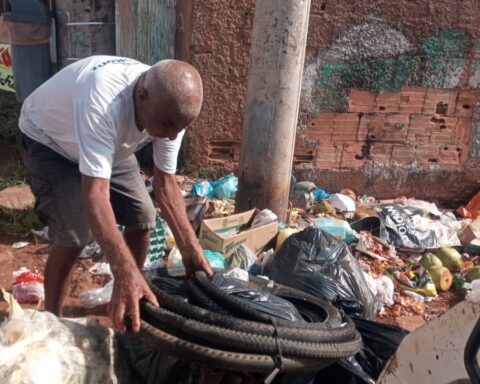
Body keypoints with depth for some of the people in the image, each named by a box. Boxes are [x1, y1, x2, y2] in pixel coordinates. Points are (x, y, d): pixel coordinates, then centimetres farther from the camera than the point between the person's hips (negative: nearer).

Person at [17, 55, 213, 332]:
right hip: (48, 141, -5)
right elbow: (95, 192, -49)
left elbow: (165, 182, -16)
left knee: (142, 219, 2)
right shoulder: (101, 101, -45)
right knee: (73, 238, -19)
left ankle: (134, 299, 26)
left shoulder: (171, 108, -24)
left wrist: (190, 246, -24)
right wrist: (124, 270, -58)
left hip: (110, 145, 6)